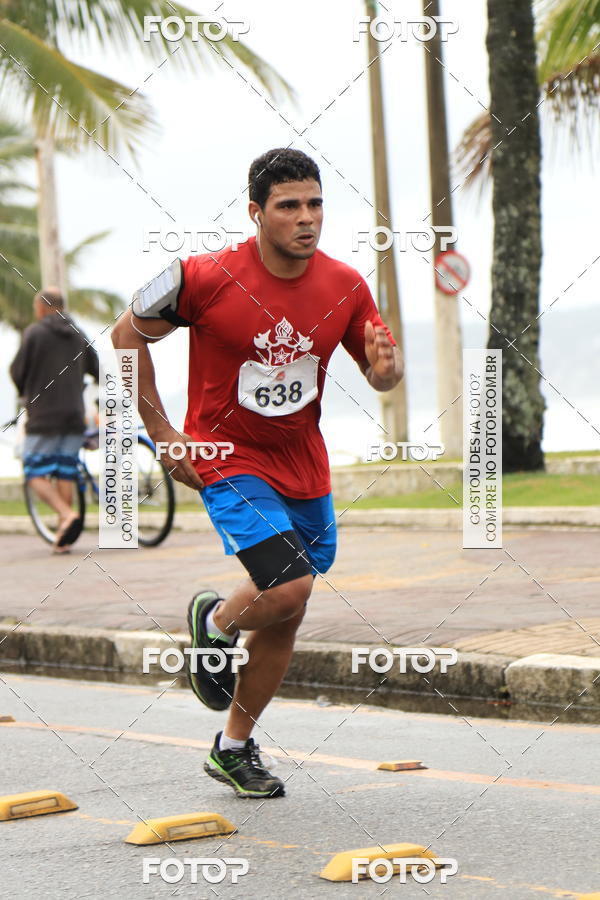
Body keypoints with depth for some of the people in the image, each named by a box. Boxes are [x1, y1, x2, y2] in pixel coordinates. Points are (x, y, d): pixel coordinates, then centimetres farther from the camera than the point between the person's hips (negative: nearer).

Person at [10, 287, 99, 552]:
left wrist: (25, 394, 17)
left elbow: (17, 371, -4)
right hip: (74, 416, 5)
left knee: (36, 473, 0)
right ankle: (63, 539, 5)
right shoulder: (78, 335, 10)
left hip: (43, 415, -5)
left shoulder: (34, 332, -6)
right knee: (65, 475, 8)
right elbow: (97, 370, 17)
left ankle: (67, 514, -23)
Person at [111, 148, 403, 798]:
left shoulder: (345, 286, -5)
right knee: (289, 588, -23)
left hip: (304, 469, 5)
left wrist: (384, 368, -18)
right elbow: (129, 334, -4)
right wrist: (162, 433, -5)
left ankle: (234, 748, 29)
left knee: (285, 619, 10)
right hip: (228, 461, -5)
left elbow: (383, 374, 8)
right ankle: (214, 623, 11)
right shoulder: (207, 278, -17)